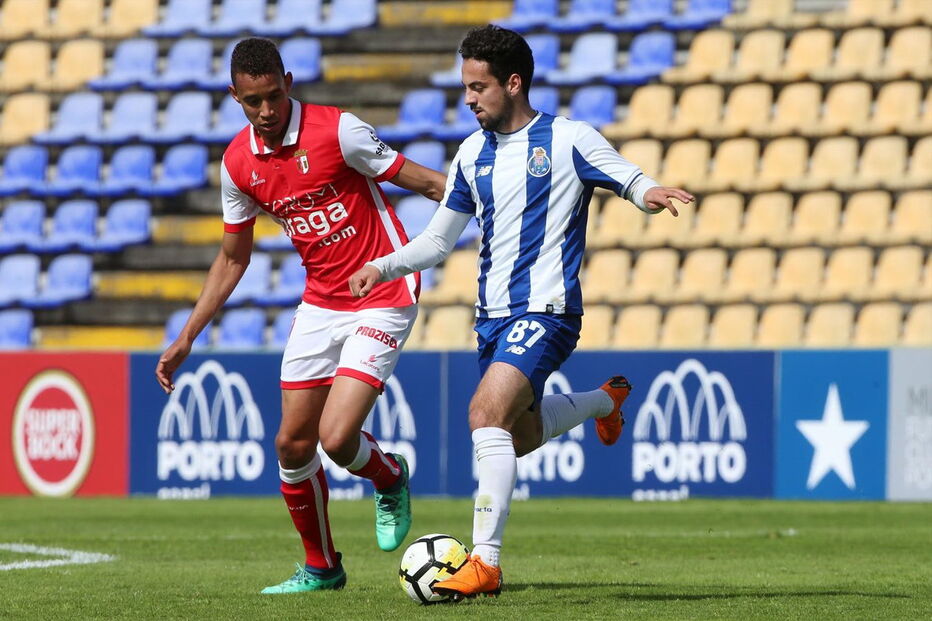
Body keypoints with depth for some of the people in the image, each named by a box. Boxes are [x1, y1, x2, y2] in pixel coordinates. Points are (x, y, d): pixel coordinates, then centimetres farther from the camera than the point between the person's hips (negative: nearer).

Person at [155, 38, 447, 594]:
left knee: (336, 437, -17)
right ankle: (321, 567, 24)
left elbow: (426, 182, -12)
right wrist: (186, 339, 11)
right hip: (320, 303, 6)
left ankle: (391, 479, 18)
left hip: (383, 300, -6)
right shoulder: (238, 163, -1)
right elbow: (233, 259, 13)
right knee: (292, 443, 4)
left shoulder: (336, 130, -18)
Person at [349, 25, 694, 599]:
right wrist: (383, 267, 0)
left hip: (546, 309, -7)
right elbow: (439, 240, 17)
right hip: (493, 312, 7)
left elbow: (632, 181, -4)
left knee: (488, 411, -26)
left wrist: (648, 193, -29)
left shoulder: (568, 139, -6)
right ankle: (605, 401, 47)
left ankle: (485, 562, -27)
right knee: (521, 436, 17)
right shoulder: (474, 153, 10)